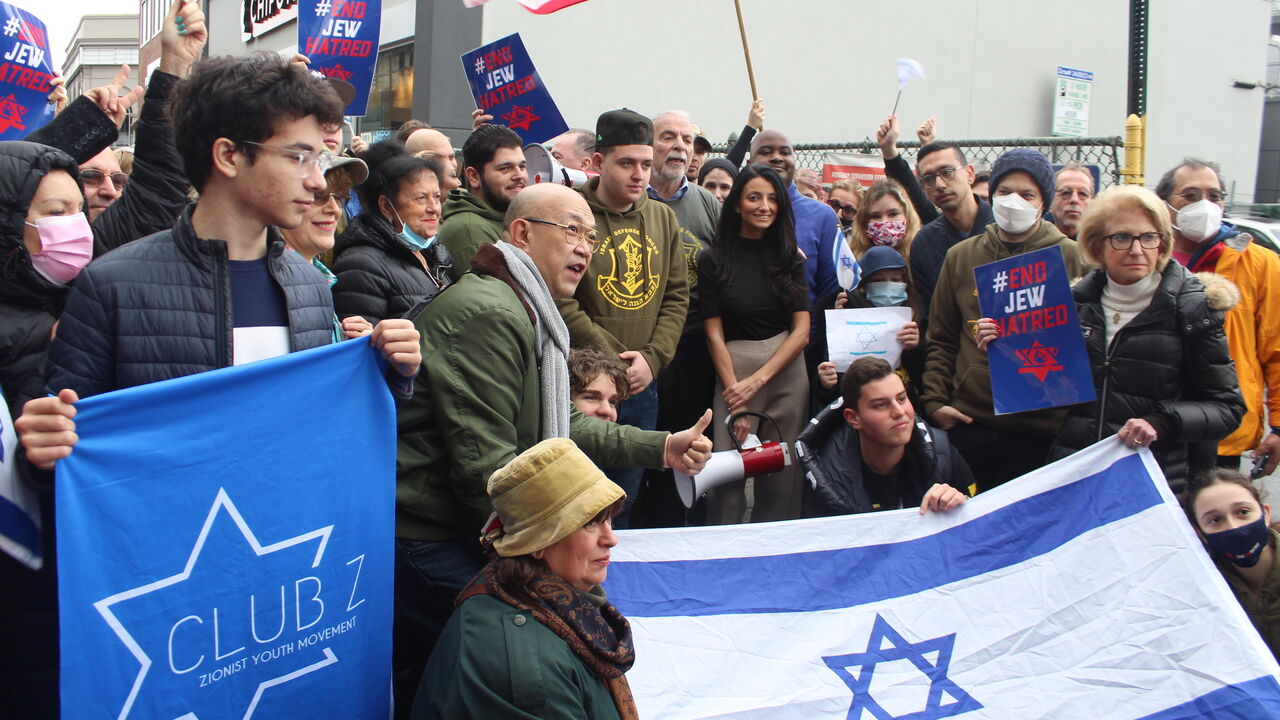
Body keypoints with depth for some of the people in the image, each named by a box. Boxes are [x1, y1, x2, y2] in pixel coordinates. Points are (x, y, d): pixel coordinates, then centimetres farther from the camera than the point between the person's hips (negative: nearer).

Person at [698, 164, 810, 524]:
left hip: (787, 372, 3)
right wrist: (735, 394, -10)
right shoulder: (713, 261, 1)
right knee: (728, 477, -7)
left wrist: (757, 380, -8)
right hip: (732, 370, -2)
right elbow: (715, 335, -2)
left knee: (783, 479, 4)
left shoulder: (791, 259, 8)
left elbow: (801, 330, 3)